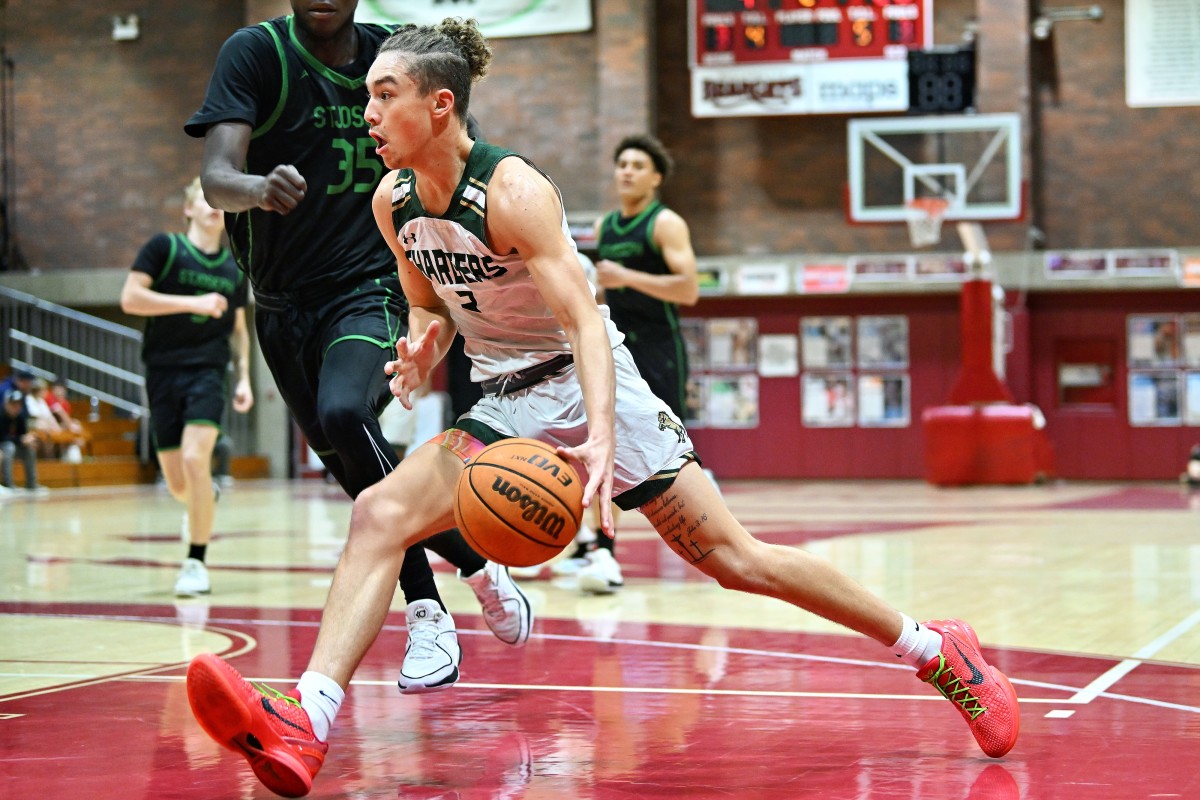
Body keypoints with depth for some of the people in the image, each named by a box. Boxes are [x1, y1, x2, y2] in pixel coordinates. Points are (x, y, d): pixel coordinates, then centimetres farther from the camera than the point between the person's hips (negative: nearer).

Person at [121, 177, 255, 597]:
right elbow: (130, 298, -10)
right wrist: (193, 302, -15)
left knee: (195, 459, -21)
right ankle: (205, 499, 42)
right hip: (163, 373, -1)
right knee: (176, 482, 3)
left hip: (209, 373, 1)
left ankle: (196, 563, -11)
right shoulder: (164, 247, 1)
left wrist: (244, 377, 12)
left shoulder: (234, 267, 13)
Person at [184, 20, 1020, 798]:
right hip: (506, 404, 6)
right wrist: (424, 348, -8)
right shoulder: (393, 202, 0)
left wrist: (600, 437, -44)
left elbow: (584, 319, -29)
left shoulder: (512, 190, -21)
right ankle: (304, 726, -27)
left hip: (589, 385, -6)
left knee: (733, 558, -7)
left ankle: (937, 651, 8)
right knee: (378, 516, -16)